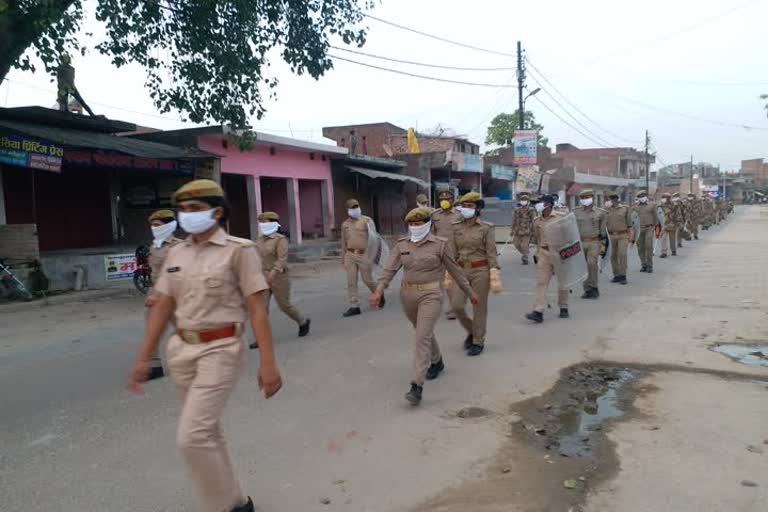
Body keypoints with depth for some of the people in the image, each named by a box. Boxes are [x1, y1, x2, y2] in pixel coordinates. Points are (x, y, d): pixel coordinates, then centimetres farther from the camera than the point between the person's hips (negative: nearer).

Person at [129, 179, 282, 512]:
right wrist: (143, 358, 9)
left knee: (192, 437, -11)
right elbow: (162, 308, 10)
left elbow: (257, 309, -13)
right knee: (206, 432, 16)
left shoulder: (239, 250, -10)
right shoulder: (176, 253, 7)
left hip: (221, 350, -7)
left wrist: (267, 363, -17)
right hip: (182, 350, 7)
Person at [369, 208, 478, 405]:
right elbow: (389, 269, -6)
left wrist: (470, 292, 8)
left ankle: (417, 386, -16)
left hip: (430, 295, -5)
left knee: (422, 338, -14)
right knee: (424, 332, 23)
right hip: (408, 294, 5)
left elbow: (455, 270, 2)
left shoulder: (440, 244, -7)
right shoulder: (401, 245, 2)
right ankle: (436, 362, 49)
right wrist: (378, 291, -20)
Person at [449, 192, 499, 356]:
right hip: (462, 270, 4)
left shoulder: (486, 228, -4)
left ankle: (478, 341, 20)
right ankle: (471, 331, 26)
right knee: (456, 305, -2)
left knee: (479, 307, 4)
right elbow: (453, 252, 9)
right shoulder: (456, 227, 6)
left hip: (480, 270, -3)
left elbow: (491, 252, -6)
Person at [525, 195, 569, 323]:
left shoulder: (561, 217, -5)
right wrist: (537, 253, 12)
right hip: (543, 254, 3)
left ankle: (563, 308, 26)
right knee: (541, 282, -5)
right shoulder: (537, 221, 6)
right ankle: (538, 312, -9)